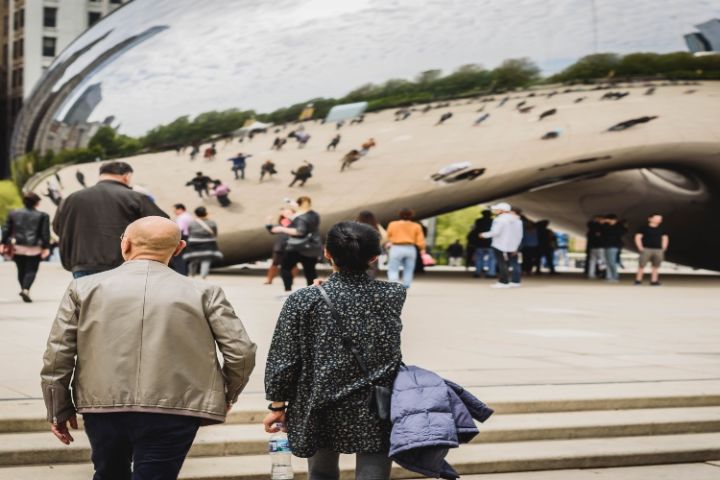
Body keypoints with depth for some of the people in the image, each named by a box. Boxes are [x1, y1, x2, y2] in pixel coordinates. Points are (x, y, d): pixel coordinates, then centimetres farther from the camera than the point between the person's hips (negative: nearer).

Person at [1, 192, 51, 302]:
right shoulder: (42, 216, -1)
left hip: (17, 247, 3)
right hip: (34, 248, -3)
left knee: (21, 270, 16)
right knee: (31, 270, -1)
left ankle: (23, 289, 21)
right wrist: (46, 248, -2)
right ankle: (26, 289, -19)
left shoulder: (13, 214, 7)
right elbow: (45, 233, -4)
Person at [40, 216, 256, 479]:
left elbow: (57, 356, 3)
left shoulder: (84, 288, 3)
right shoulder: (204, 294, 0)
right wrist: (227, 395, 16)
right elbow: (242, 352, -2)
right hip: (173, 411, -2)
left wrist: (59, 410, 14)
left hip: (103, 408, 2)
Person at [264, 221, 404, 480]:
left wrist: (277, 405, 6)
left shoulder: (303, 300, -11)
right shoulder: (393, 296, -4)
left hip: (322, 410, 0)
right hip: (377, 412, 0)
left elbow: (283, 359, -8)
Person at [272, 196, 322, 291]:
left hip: (299, 248, -8)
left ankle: (288, 290, -9)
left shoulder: (301, 217, -15)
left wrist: (283, 229, -21)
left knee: (285, 268, 2)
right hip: (313, 248, 8)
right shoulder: (315, 215, 10)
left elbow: (300, 231, -25)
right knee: (310, 271, 11)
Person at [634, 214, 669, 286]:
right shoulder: (644, 228, -3)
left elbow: (665, 238, 20)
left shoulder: (662, 229, 11)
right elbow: (638, 237, -3)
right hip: (646, 249, -4)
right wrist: (640, 247, -10)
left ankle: (654, 281, 8)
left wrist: (664, 248, 10)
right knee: (642, 265, -6)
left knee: (655, 266, 4)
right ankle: (638, 280, -1)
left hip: (658, 250, 4)